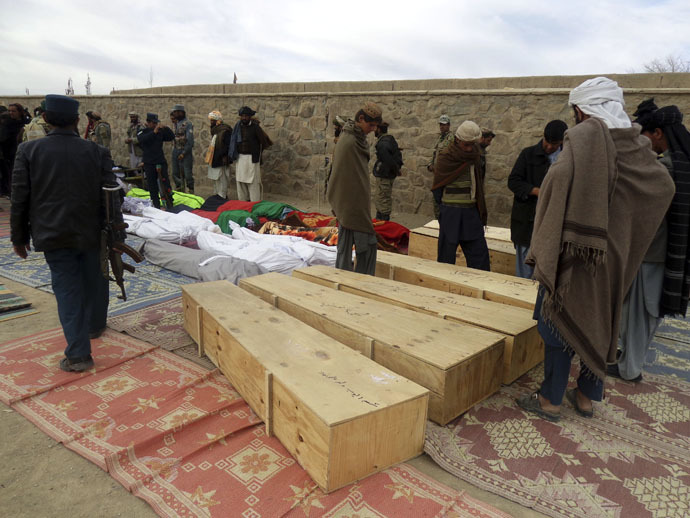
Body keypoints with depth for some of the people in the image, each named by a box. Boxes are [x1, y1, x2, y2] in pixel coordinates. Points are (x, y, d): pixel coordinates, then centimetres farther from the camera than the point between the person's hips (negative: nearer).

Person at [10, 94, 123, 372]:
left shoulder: (28, 151, -5)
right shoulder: (97, 152, -6)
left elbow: (19, 199, -2)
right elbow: (110, 197, -6)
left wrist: (19, 237, 9)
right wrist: (117, 234, 2)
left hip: (53, 235, 0)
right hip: (92, 233, 1)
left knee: (67, 289, 4)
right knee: (95, 282, 20)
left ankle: (78, 354, 2)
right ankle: (95, 325, 42)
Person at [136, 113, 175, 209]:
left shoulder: (160, 132, 7)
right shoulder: (142, 132, -1)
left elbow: (171, 137, 4)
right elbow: (142, 140, -22)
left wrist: (165, 128, -12)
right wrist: (154, 132, -30)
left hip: (161, 161, 1)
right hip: (149, 164, -1)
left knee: (165, 183, -4)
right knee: (152, 186, 4)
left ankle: (170, 205, 1)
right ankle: (156, 206, 12)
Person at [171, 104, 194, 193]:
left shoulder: (188, 123, -11)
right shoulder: (175, 124, 13)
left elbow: (190, 140, -16)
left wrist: (183, 153, -18)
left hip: (186, 152, -8)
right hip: (175, 152, 8)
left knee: (188, 174, -5)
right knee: (176, 174, 11)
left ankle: (191, 192, 4)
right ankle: (179, 192, 23)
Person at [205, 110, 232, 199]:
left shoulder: (225, 130, -15)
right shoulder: (214, 129, 16)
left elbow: (228, 145, -19)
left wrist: (224, 156, -22)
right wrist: (209, 157, 21)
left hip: (220, 159, -10)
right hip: (213, 158, 10)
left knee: (221, 179, -5)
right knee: (215, 179, 15)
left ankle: (222, 197, 0)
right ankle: (216, 195, 24)